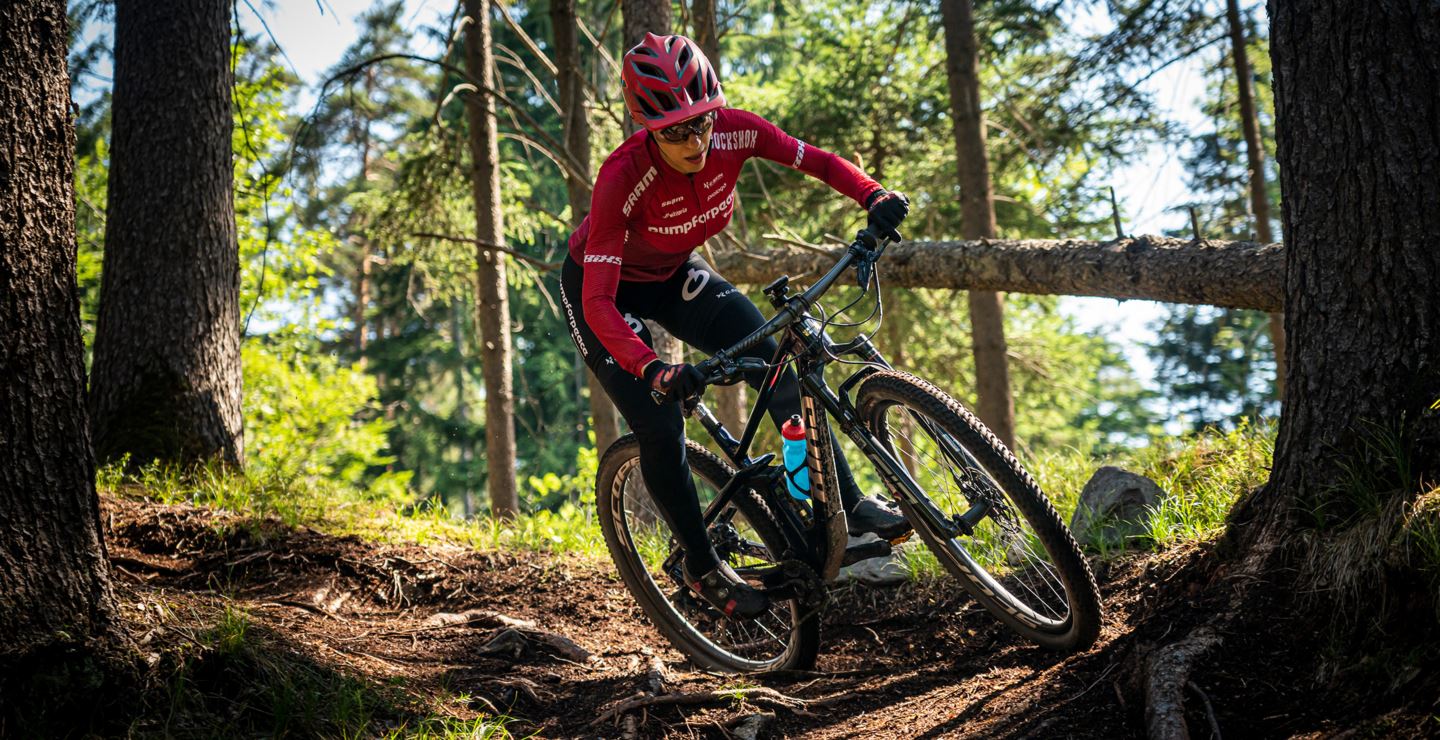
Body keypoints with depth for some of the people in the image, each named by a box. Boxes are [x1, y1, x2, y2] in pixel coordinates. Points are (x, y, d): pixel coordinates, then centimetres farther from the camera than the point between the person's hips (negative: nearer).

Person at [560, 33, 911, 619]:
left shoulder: (734, 133, -27)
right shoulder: (624, 177, -39)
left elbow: (819, 163, -13)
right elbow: (599, 302, -41)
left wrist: (875, 197, -32)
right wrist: (654, 371, -55)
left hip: (673, 275, 5)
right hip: (608, 287, -4)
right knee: (660, 427, -14)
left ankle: (848, 505, 0)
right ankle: (702, 567, 6)